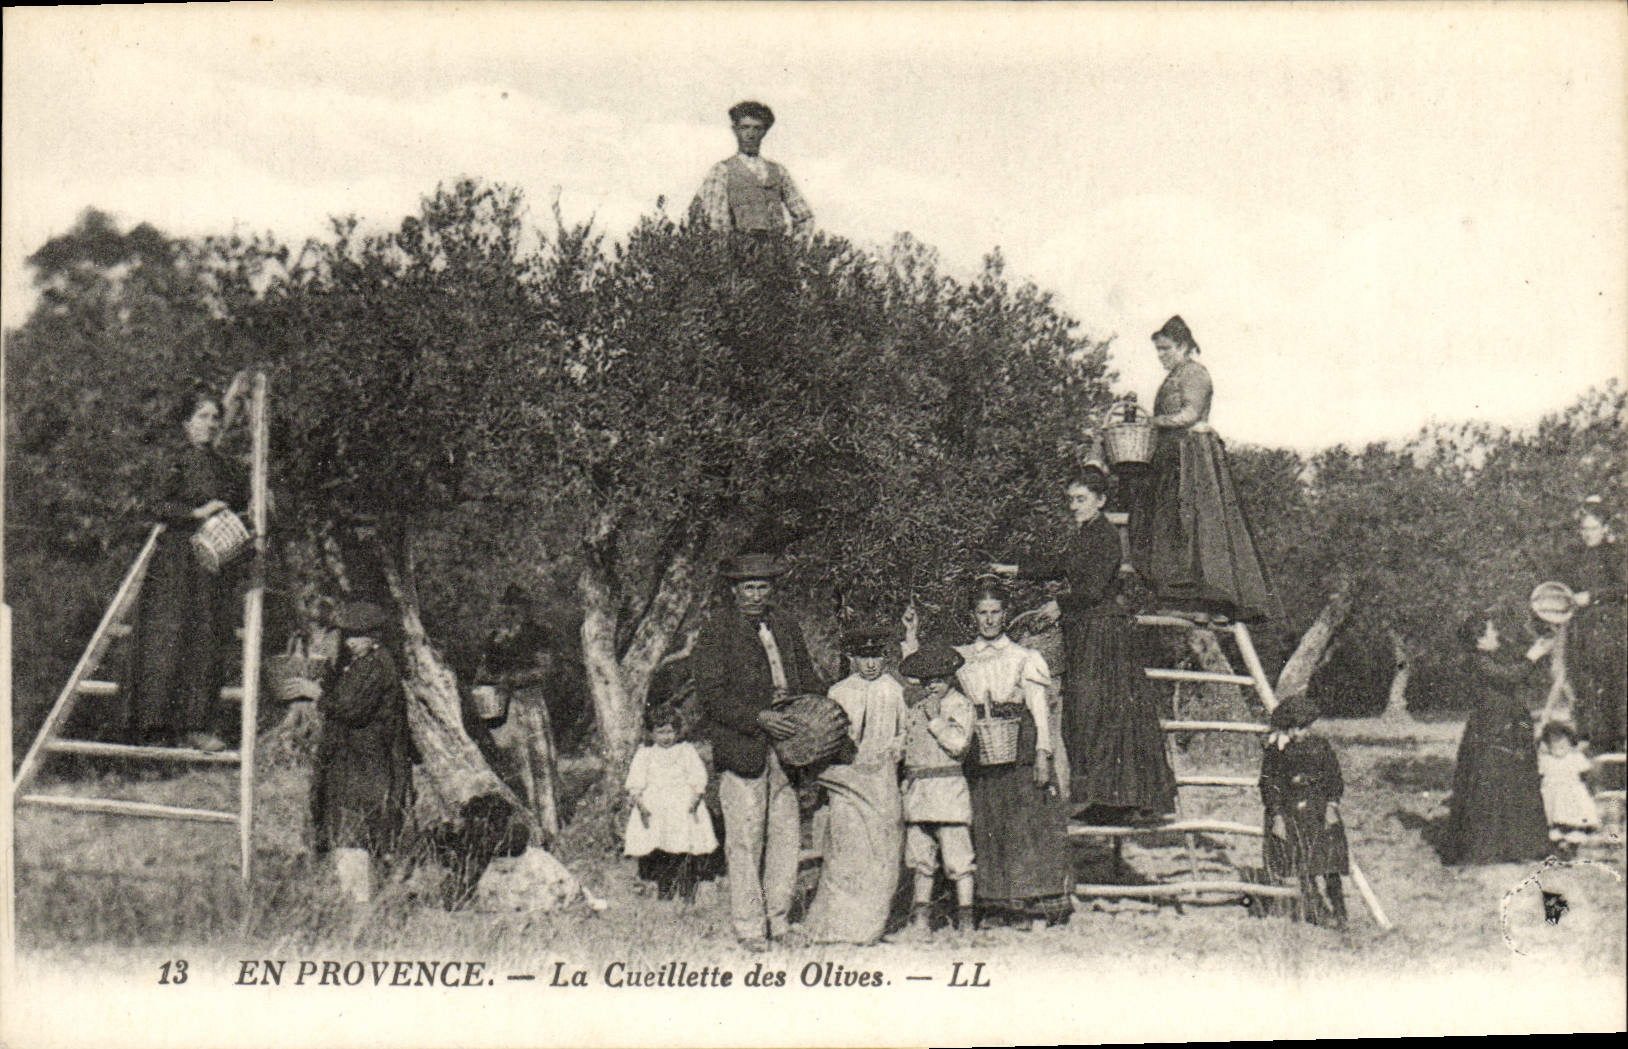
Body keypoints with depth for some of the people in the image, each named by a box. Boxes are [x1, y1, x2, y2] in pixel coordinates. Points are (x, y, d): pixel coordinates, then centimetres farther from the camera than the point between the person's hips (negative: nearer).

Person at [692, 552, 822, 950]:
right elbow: (711, 694, -9)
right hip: (741, 748, -6)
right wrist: (758, 718, -18)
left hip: (786, 745, 6)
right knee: (745, 840, -3)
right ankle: (749, 928, 5)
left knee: (787, 834, 7)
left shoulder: (786, 629, 17)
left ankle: (778, 920, 19)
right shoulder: (717, 631, -2)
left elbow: (808, 681, 23)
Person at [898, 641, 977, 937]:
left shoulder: (959, 704, -2)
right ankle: (920, 919, 15)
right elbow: (901, 740, 24)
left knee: (958, 857, -6)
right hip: (915, 787, 6)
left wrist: (935, 718, -14)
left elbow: (958, 743, -14)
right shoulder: (913, 702, 14)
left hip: (947, 786, -6)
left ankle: (965, 918, 0)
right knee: (920, 857, 9)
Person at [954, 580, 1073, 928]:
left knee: (1027, 824, -8)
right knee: (985, 828, -1)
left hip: (1019, 751, -2)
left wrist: (1042, 756, -8)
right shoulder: (960, 659, 14)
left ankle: (1038, 906, -8)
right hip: (977, 753, 3)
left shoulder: (1023, 658, 6)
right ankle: (993, 906, 4)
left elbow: (1039, 711, 1)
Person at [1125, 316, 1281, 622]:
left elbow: (1189, 414, -16)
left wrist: (1155, 421, -8)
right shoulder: (1174, 377, 21)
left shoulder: (1194, 373, -6)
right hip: (1172, 456, 9)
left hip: (1195, 455, -9)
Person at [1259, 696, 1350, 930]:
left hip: (1321, 813, 2)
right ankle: (1315, 915, -8)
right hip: (1291, 812, -2)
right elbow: (1269, 785, 2)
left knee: (1329, 865, -7)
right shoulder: (1275, 751, 3)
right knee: (1306, 868, -9)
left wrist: (1332, 805, -4)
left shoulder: (1320, 746, 10)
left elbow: (1334, 778, 10)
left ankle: (1338, 917, -4)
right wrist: (1276, 816, -6)